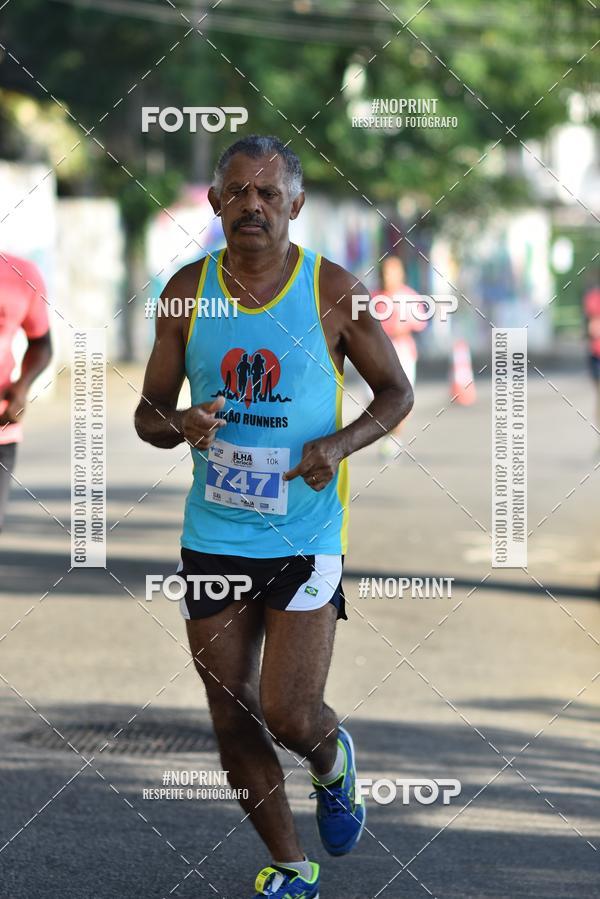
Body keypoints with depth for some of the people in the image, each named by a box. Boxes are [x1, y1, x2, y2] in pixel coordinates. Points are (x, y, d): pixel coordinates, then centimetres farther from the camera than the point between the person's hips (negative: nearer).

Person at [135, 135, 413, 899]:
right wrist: (177, 426, -17)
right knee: (234, 722, 5)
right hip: (213, 537, 3)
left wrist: (342, 444, -15)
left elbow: (396, 392, 4)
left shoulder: (334, 290, -5)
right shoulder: (188, 291, 1)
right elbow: (148, 410, 7)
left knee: (290, 715, -10)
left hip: (305, 537, -3)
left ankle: (332, 763, 28)